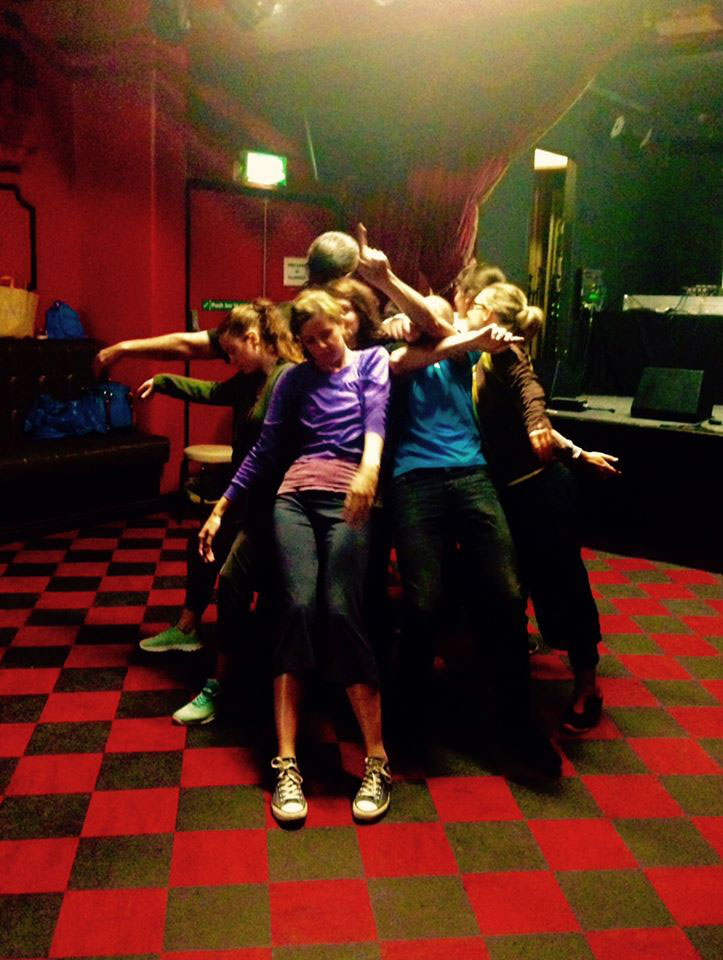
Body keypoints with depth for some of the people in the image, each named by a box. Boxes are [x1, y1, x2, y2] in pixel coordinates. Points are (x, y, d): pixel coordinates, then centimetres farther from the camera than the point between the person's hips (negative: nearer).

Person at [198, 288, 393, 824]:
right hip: (295, 496, 2)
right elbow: (266, 451, 20)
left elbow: (376, 414, -5)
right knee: (298, 607, -18)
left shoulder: (372, 361, 16)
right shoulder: (294, 381, 22)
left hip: (349, 497, -2)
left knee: (341, 611, -20)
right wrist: (221, 508, 15)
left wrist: (370, 467, -26)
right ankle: (287, 764, -16)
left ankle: (377, 760, -12)